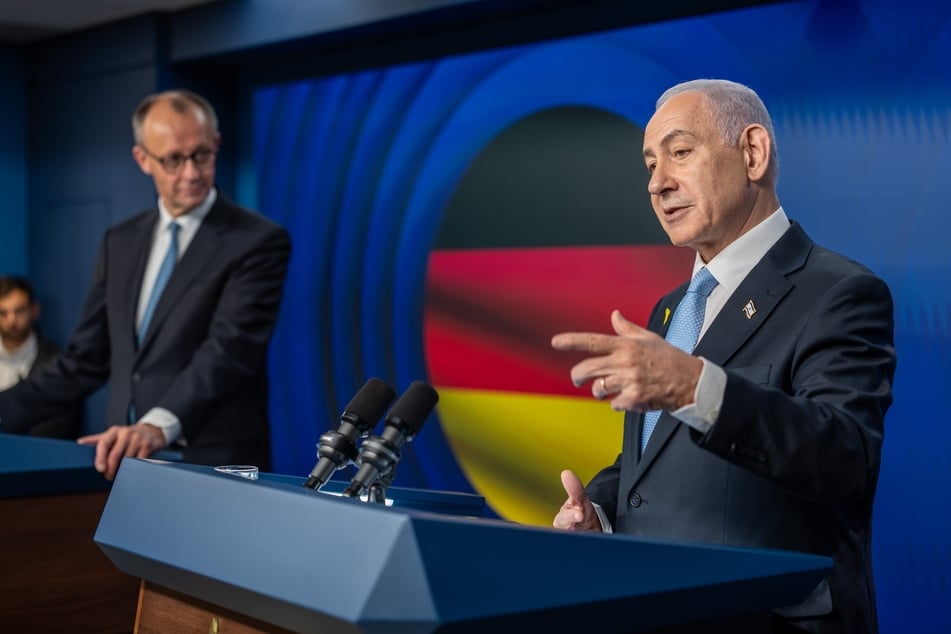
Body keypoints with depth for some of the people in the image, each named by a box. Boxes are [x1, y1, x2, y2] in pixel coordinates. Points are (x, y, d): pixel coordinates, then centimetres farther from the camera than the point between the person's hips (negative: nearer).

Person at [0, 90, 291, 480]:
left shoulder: (259, 241, -8)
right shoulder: (120, 243, 12)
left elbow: (230, 348, -21)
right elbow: (85, 360, 13)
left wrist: (160, 425, -35)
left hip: (215, 468, -5)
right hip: (128, 464, 5)